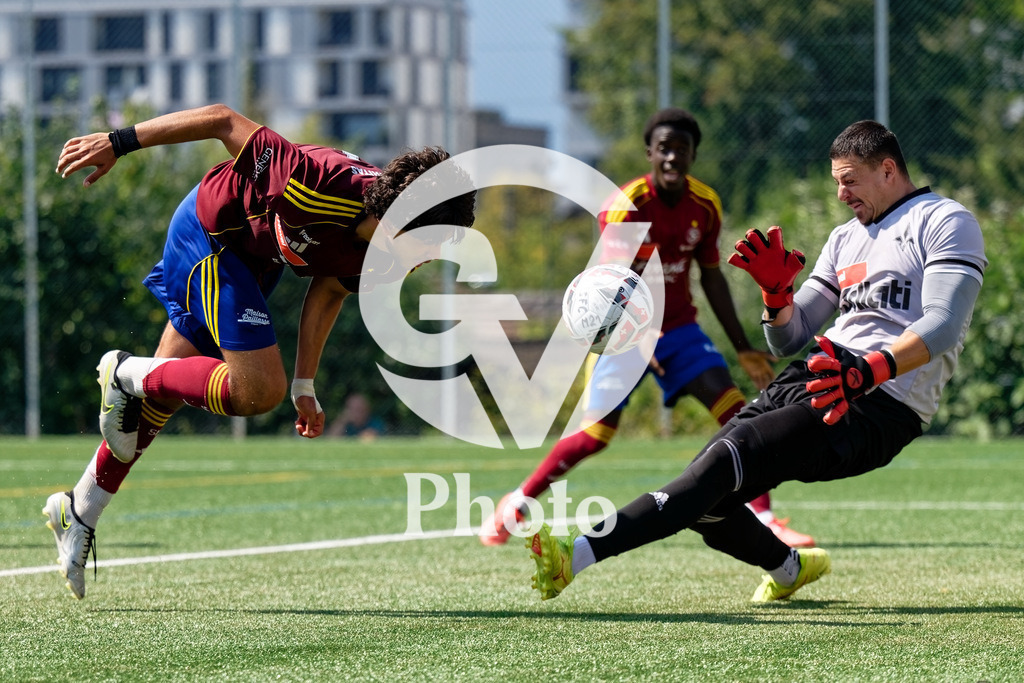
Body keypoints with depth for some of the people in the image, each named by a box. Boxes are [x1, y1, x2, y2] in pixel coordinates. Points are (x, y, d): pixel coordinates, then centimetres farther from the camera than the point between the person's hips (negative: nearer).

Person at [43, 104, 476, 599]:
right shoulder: (322, 188, -40)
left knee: (160, 393, 14)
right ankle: (129, 375, 7)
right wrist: (118, 143, -28)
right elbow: (225, 121, -32)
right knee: (256, 390, -16)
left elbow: (328, 289, 3)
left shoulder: (381, 254, -18)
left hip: (256, 255, 8)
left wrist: (304, 386, 6)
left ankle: (78, 513, 28)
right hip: (211, 230, -8)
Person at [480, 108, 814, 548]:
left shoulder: (705, 206, -1)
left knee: (733, 408, -14)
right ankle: (516, 505, 9)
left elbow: (711, 278, 10)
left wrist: (744, 350, 12)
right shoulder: (626, 206, -19)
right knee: (596, 433, -11)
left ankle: (763, 519, -13)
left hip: (678, 326, 5)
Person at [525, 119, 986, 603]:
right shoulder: (845, 239, 26)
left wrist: (869, 371, -32)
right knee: (704, 500, -7)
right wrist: (776, 290, 2)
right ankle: (788, 567, 20)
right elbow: (788, 339, 25)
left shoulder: (945, 222, 1)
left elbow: (943, 326, -15)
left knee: (728, 458, -27)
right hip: (814, 380, 8)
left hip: (878, 405, -8)